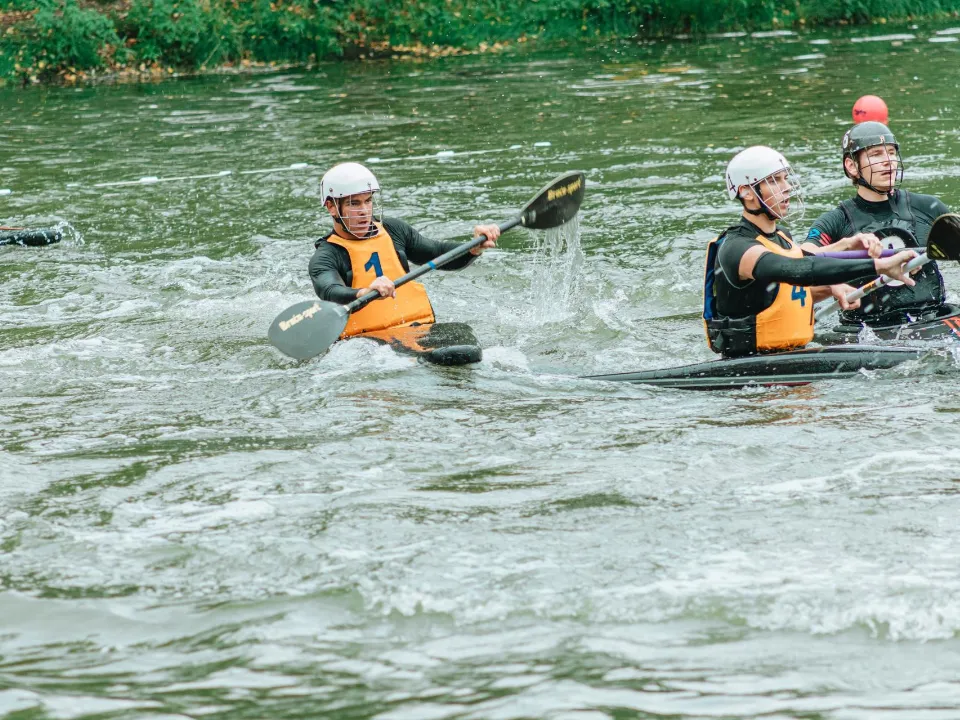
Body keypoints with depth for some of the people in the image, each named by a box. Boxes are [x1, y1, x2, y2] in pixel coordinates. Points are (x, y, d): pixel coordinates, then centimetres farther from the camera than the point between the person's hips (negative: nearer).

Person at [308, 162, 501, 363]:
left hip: (420, 329, 5)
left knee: (458, 332, -25)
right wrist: (365, 293, -45)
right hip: (367, 337, -5)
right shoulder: (326, 257, -2)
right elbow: (330, 293, -23)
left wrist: (475, 248, 5)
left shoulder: (393, 230, 16)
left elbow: (441, 256, 25)